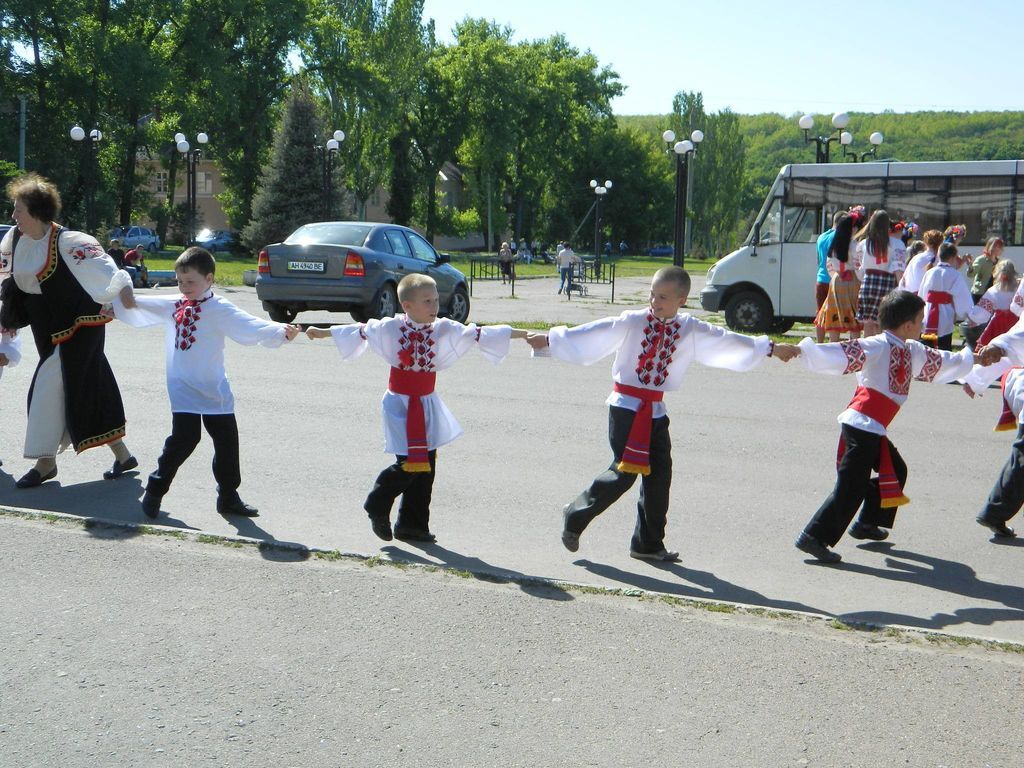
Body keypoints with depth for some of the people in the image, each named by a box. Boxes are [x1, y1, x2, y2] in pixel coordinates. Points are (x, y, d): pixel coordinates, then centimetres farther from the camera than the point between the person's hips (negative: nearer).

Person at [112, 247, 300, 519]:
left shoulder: (220, 309, -8)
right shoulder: (172, 305, 5)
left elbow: (250, 326, -23)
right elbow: (136, 305, 20)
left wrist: (281, 331, -37)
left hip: (215, 389, 0)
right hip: (183, 387, 0)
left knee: (227, 439, 5)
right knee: (184, 437, -10)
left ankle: (228, 497, 23)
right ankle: (154, 491, 8)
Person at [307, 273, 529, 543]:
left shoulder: (444, 330, -2)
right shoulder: (390, 328, -6)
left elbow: (479, 334, -3)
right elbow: (360, 331, 9)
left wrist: (522, 334, -8)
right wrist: (322, 333, 21)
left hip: (427, 404, 4)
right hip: (400, 403, -4)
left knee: (426, 464, 6)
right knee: (408, 463, -11)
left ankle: (412, 525, 20)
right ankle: (378, 507, 16)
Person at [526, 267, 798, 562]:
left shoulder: (691, 331, 5)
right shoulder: (632, 322, -8)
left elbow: (726, 341, 14)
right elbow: (593, 333, -12)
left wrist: (768, 347, 20)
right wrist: (549, 339, -17)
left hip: (655, 410, 5)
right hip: (626, 406, -5)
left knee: (659, 474, 6)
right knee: (625, 472, -10)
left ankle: (648, 543, 19)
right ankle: (575, 517, 9)